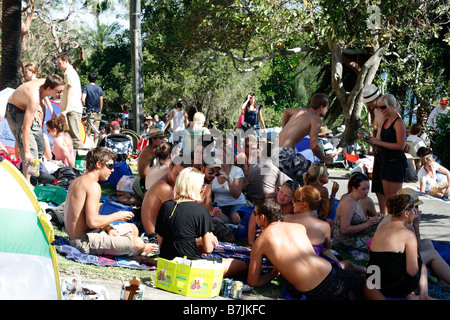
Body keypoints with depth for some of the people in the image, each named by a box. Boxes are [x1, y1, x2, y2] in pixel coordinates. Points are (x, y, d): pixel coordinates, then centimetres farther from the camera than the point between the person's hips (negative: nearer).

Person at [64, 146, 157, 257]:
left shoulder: (77, 181, 13)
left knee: (132, 228, 21)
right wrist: (117, 216, -11)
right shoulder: (93, 185, -18)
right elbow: (92, 222, -27)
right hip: (85, 242, -11)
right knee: (138, 243, -15)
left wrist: (108, 228, 3)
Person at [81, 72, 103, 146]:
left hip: (89, 112, -3)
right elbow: (101, 102, 8)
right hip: (97, 113, 3)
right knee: (96, 131, 9)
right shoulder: (99, 88, 7)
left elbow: (83, 99, -15)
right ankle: (95, 146, 4)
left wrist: (85, 106, 3)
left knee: (87, 132, 1)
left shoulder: (86, 87, -5)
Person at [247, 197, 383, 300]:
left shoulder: (260, 243, 2)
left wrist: (273, 274, 25)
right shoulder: (299, 227, 12)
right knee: (365, 284, 28)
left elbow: (253, 282, 6)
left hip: (311, 293, -3)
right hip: (330, 274, 3)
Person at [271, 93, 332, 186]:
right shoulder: (316, 118, -4)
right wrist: (324, 159, 6)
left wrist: (284, 131, 52)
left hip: (275, 152, 9)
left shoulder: (302, 112, 20)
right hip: (285, 155, -9)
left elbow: (287, 111, 45)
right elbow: (313, 146, -11)